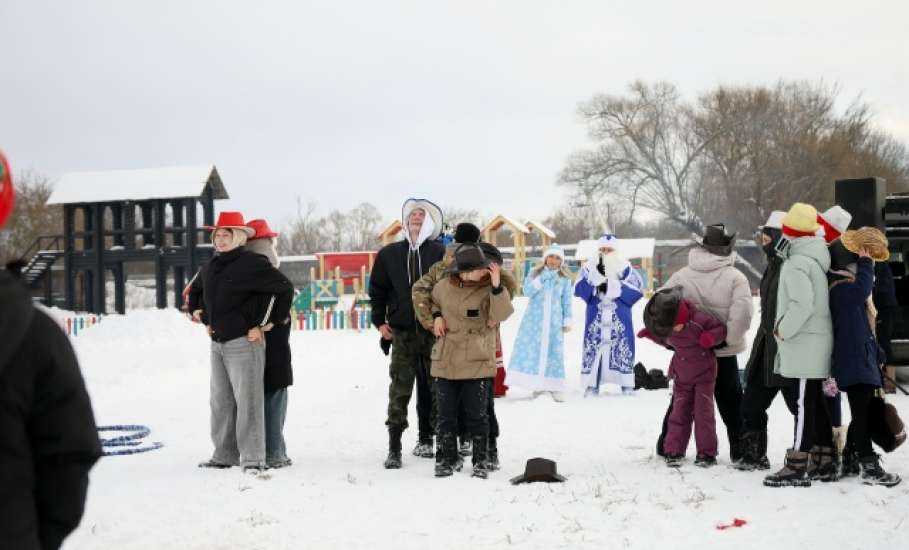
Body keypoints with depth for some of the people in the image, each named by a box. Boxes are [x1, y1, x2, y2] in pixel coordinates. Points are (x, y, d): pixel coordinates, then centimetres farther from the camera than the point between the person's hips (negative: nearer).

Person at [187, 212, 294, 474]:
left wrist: (270, 322, -12)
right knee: (221, 401, 12)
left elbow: (285, 289, -13)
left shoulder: (252, 264, -12)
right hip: (217, 342, 8)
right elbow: (196, 290, 34)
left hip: (244, 342, -8)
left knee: (247, 400, -8)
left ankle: (253, 459, -6)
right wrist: (198, 313, 20)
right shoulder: (210, 267, 12)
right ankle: (224, 455, 20)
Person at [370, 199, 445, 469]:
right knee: (399, 391, -5)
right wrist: (379, 321, 9)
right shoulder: (389, 254, 8)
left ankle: (426, 439, 21)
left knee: (432, 388, 8)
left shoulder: (440, 253, 1)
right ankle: (394, 448, -5)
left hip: (433, 332, 0)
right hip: (402, 333, 1)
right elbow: (377, 289, 15)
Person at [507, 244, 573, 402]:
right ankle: (537, 383, 2)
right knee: (531, 348, -6)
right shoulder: (535, 273, 5)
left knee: (554, 352, -1)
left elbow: (567, 302, 9)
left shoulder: (565, 279, 7)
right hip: (534, 319, 0)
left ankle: (555, 387, 6)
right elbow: (527, 291, -8)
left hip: (554, 321, 0)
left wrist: (567, 321, 5)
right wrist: (541, 280, -16)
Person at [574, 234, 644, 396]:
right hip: (596, 318, 1)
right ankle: (592, 385, 7)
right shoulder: (590, 267, 4)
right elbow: (578, 290, -6)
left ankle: (627, 385, 9)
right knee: (593, 346, -1)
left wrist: (615, 286, -16)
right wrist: (593, 280, -20)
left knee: (623, 347, 1)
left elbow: (637, 290, -8)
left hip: (620, 318, -1)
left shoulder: (625, 267, 1)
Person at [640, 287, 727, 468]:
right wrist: (651, 334, -3)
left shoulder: (698, 319, -25)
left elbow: (721, 328, -13)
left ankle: (707, 453, 5)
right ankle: (674, 451, 10)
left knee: (703, 411, -3)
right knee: (679, 412, 5)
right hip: (682, 376, 4)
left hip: (704, 373, -4)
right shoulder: (666, 325, -9)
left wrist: (711, 337, -33)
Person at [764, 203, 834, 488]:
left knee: (804, 403, -10)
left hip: (804, 344, -10)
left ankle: (797, 467, -10)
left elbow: (803, 304, -27)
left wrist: (784, 329, -14)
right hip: (816, 343, 10)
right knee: (816, 401, 16)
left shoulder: (797, 264, -17)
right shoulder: (817, 258, 13)